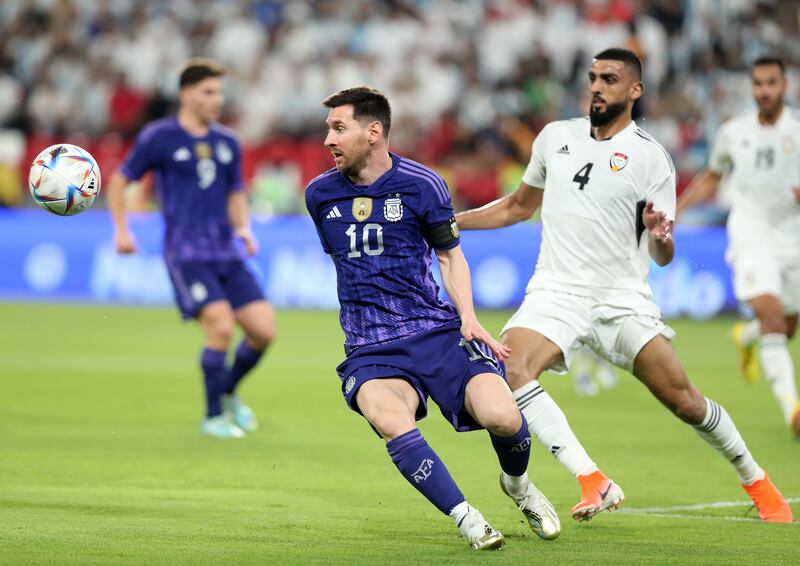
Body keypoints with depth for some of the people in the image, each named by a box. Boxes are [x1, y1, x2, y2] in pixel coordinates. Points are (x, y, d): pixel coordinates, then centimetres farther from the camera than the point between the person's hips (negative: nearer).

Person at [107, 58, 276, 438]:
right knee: (221, 326, -21)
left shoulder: (227, 142, 13)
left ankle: (228, 393, 22)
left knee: (264, 330, -5)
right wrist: (121, 230, -4)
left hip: (226, 253, 6)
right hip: (186, 253, -5)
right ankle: (213, 417, -4)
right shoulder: (159, 137, -1)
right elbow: (119, 181, 7)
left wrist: (243, 228, 5)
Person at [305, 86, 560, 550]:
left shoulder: (421, 184, -1)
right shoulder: (320, 194, 7)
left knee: (502, 416, -22)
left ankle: (517, 483, 15)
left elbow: (450, 254, 10)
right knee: (391, 421, -34)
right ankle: (467, 519, -23)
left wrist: (468, 317, -2)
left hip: (436, 331, -1)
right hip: (370, 350, 1)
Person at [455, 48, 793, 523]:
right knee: (511, 370, -27)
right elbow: (519, 206, 24)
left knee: (684, 401, -6)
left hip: (622, 299, -2)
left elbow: (663, 257, -4)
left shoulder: (650, 158, -3)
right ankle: (594, 483, -29)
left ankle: (758, 483, 20)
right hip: (556, 292, 2)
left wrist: (660, 235, -27)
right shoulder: (556, 137, 9)